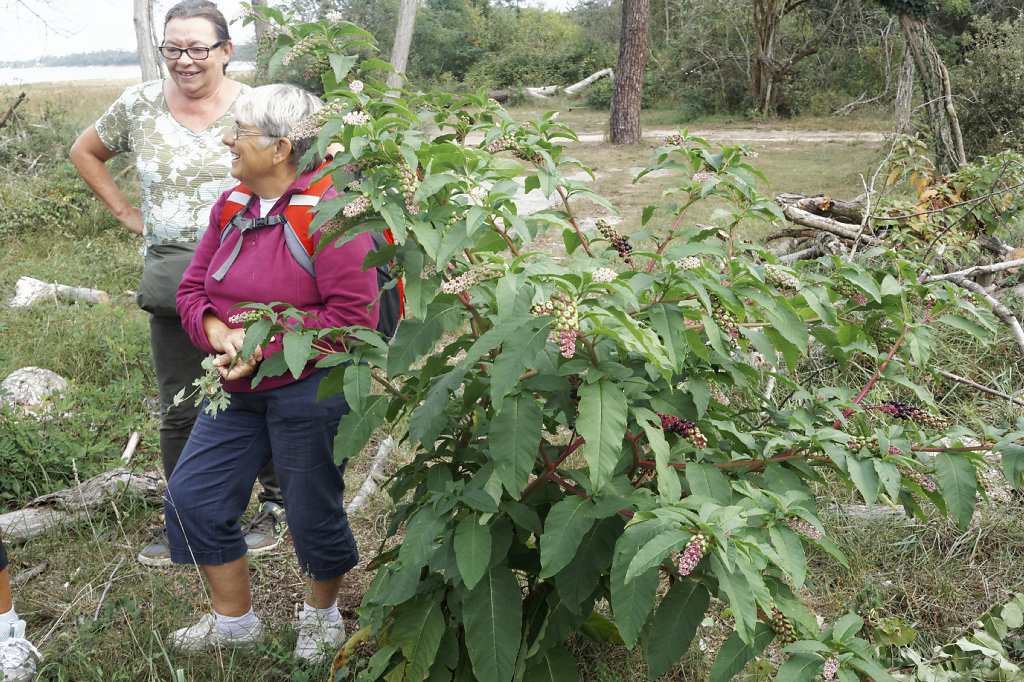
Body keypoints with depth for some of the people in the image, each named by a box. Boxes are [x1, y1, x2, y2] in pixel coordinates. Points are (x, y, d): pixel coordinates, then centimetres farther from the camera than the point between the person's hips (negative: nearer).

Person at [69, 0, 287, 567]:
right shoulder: (139, 105, 2)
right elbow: (85, 152, 19)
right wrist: (126, 212, 10)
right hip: (172, 281, 3)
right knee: (179, 410, 9)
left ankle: (276, 502, 29)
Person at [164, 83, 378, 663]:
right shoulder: (231, 207, 5)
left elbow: (354, 315, -23)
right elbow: (193, 289, 11)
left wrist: (266, 343, -22)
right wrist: (218, 330, -12)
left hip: (309, 391, -7)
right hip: (240, 389, 8)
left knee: (313, 516, 7)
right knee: (192, 497, 10)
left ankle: (322, 615, 39)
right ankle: (234, 620, 31)